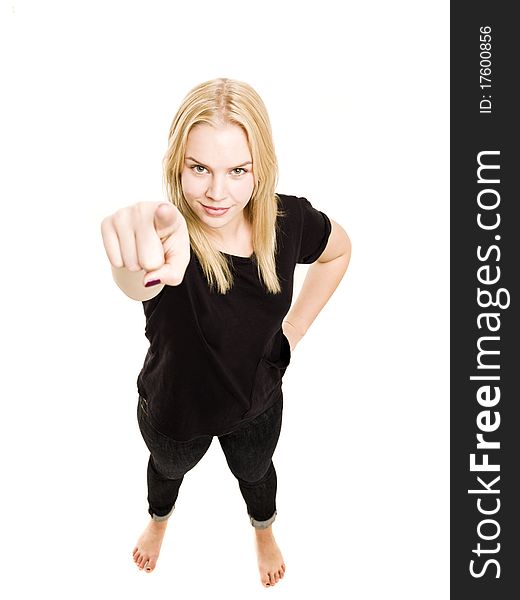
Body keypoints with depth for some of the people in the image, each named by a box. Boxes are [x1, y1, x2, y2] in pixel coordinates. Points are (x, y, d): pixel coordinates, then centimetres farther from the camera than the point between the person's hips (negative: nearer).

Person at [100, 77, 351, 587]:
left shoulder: (289, 220, -25)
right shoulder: (167, 239, -37)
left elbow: (338, 250, -2)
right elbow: (139, 284, -63)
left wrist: (295, 327, -6)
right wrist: (138, 266, -87)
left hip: (257, 403, 2)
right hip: (174, 410, -2)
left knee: (254, 472, 32)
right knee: (169, 468, 32)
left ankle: (264, 532, 70)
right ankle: (158, 518, 71)